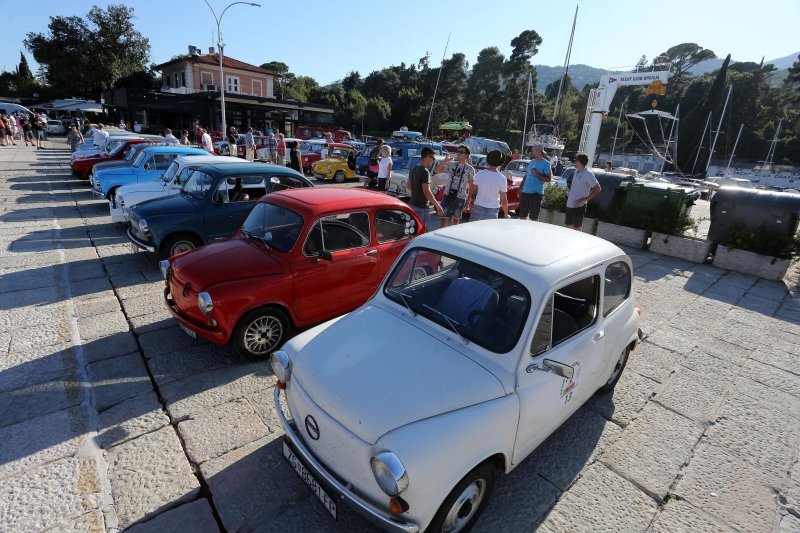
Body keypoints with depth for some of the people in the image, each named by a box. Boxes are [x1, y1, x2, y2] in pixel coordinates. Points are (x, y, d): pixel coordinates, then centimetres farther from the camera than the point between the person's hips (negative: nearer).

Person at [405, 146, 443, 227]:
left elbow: (408, 186, 17)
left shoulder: (414, 169, 9)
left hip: (412, 204, 9)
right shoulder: (425, 172, -19)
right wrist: (437, 205, -19)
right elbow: (426, 191, -24)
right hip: (422, 207, -9)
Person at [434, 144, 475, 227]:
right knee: (443, 219, -4)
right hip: (447, 195, 1)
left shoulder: (470, 169, 1)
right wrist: (445, 161, -10)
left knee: (455, 220, 11)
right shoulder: (451, 164, 5)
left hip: (460, 198, -1)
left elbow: (471, 186, 4)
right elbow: (436, 171, 3)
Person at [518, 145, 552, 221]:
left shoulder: (545, 164, -5)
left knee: (534, 217, -1)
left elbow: (548, 179, -11)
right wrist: (520, 188, 16)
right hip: (525, 192, 6)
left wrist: (537, 174, -19)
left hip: (536, 193, -6)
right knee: (522, 216, 11)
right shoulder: (531, 162, 13)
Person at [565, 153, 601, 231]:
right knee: (567, 226, 15)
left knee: (576, 228, 2)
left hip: (578, 206, -8)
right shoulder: (576, 172, 10)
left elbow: (597, 189, -15)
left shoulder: (588, 174, -15)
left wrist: (584, 199, -18)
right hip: (570, 205, 8)